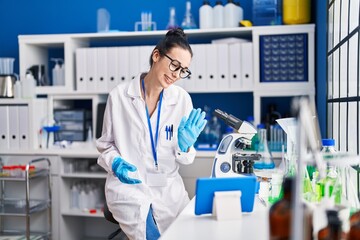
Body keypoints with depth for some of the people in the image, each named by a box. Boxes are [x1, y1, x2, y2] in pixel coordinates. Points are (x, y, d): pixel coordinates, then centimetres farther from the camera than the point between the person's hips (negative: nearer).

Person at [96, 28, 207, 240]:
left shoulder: (182, 99, -2)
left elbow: (184, 158, 4)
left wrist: (184, 145, -18)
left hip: (168, 187, 3)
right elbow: (106, 144, 5)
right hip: (128, 185, -2)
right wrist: (116, 164, -15)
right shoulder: (119, 96, -6)